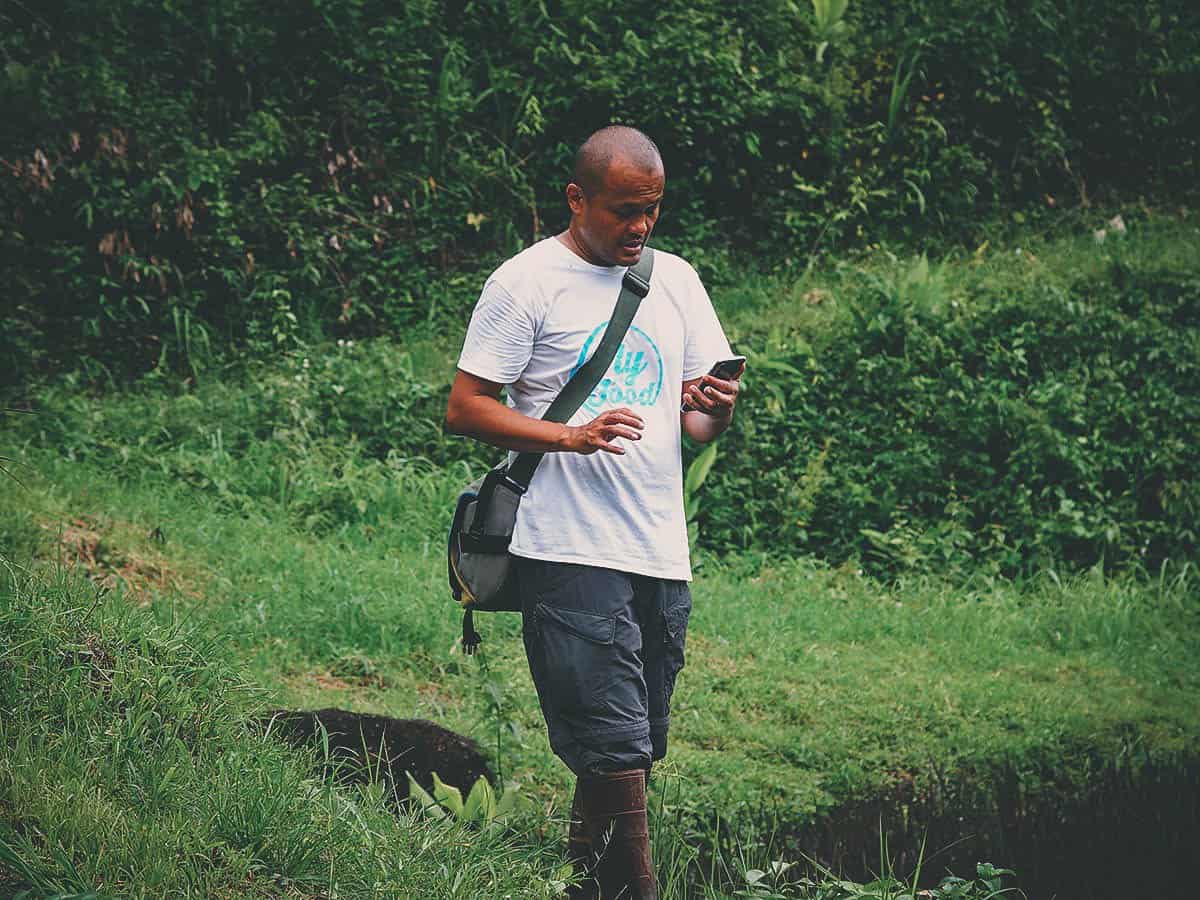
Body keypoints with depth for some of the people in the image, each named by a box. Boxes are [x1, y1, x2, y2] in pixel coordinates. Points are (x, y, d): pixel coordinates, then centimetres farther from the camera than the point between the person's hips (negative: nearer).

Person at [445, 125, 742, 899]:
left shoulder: (676, 280, 15)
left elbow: (700, 424, 17)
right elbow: (464, 408, -6)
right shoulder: (527, 283, -3)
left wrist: (715, 410, -8)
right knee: (616, 749, -12)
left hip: (662, 552, 6)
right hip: (570, 553, -6)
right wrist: (573, 438, -19)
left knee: (634, 750, 9)